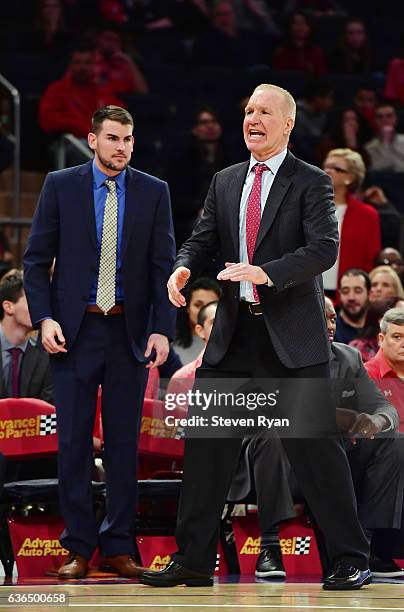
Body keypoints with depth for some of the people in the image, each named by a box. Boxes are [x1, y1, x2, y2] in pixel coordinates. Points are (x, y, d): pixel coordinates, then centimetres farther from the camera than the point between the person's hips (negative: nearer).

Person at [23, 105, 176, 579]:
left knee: (124, 442, 4)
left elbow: (164, 266, 4)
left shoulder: (153, 192, 5)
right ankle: (79, 549, 6)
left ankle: (118, 547, 9)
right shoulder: (61, 185, 2)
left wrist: (162, 329, -6)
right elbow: (37, 258, 2)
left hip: (129, 331, 1)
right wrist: (44, 318, -9)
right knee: (74, 442, 0)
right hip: (74, 329, -1)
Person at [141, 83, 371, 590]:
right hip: (233, 335, 5)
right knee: (206, 443, 5)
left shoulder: (311, 183, -2)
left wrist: (267, 273, -27)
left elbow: (324, 248, -13)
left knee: (314, 445, -4)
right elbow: (203, 239, 11)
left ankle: (349, 560, 5)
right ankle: (193, 560, 13)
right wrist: (183, 267, -12)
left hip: (292, 337, -5)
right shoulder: (225, 182, 14)